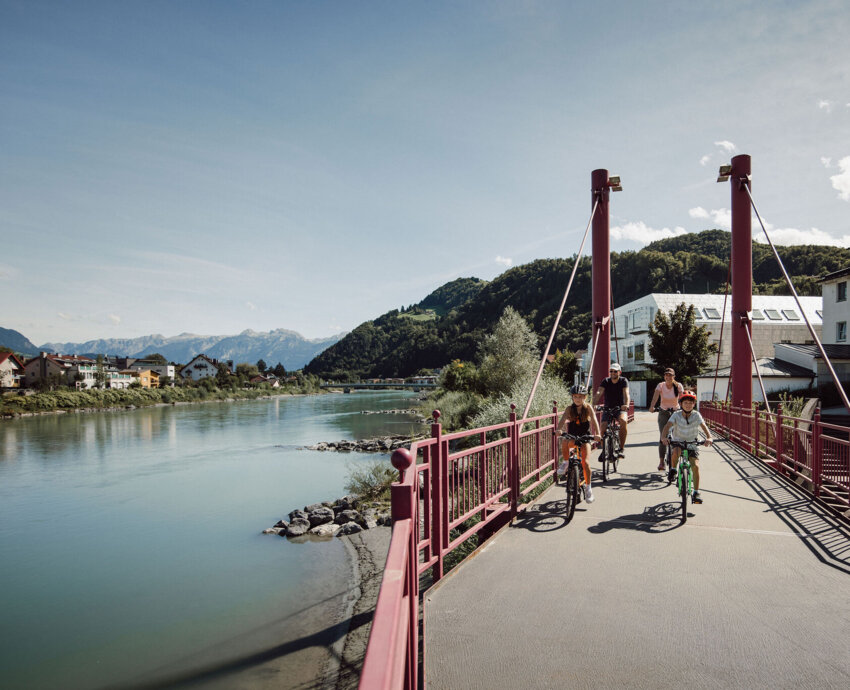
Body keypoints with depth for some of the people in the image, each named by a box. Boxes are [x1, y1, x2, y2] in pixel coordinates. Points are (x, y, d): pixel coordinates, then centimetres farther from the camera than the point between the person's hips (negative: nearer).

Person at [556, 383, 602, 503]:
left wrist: (597, 434, -36)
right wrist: (559, 430, -42)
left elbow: (594, 421, -18)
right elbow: (563, 420, -20)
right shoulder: (570, 409, -5)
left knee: (585, 462, -15)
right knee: (564, 442, -35)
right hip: (572, 437, 1)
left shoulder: (588, 407, -6)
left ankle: (588, 488, 1)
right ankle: (565, 462, -10)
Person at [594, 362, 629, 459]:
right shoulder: (605, 381, -2)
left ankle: (621, 449, -23)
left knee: (623, 421, -32)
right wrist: (595, 404, -38)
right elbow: (599, 393, -18)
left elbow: (626, 393, -22)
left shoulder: (623, 381, -5)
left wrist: (626, 405, -43)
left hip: (620, 408, -2)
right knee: (603, 428, -18)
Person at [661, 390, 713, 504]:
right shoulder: (676, 414, -10)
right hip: (678, 442, -1)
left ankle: (696, 493, -5)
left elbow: (704, 427, -19)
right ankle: (673, 470, -6)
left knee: (696, 466, -17)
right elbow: (667, 426, -21)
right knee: (676, 452, -36)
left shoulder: (696, 415, -8)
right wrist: (664, 437, -40)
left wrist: (709, 437, -40)